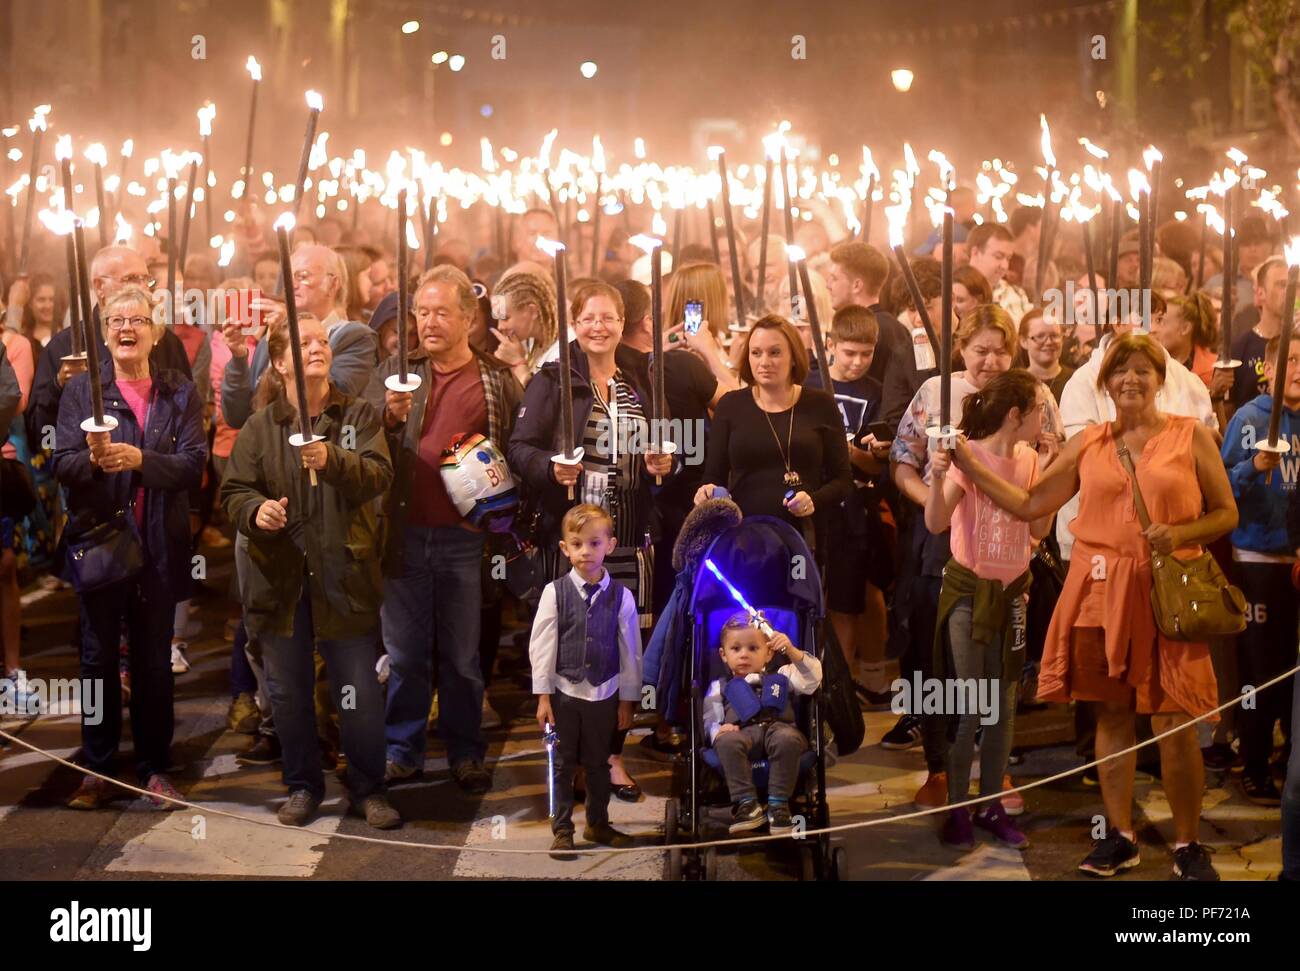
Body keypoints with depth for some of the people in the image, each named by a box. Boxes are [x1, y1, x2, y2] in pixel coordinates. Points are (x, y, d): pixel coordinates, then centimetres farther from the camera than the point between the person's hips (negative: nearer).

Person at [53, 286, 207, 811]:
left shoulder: (180, 392, 2)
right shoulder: (81, 389, 0)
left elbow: (195, 462, -9)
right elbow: (62, 466, -7)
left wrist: (141, 460, -25)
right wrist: (93, 459, -28)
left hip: (159, 546, 1)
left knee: (154, 662, 10)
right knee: (98, 659, 8)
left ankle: (154, 767, 21)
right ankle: (97, 768, 18)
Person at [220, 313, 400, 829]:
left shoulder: (359, 415, 2)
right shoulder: (259, 427, 6)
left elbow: (379, 474, -13)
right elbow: (233, 491, 5)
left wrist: (332, 461, -31)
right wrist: (254, 510, -18)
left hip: (343, 574, -2)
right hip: (279, 576, 2)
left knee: (358, 690, 2)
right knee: (289, 690, 11)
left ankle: (368, 788, 17)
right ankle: (302, 785, 26)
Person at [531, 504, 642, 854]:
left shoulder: (621, 596, -5)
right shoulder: (555, 592, -7)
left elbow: (630, 651, 1)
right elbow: (541, 645, -5)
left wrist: (627, 701, 3)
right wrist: (543, 697, -6)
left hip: (604, 694, 1)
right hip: (564, 693, -1)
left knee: (599, 763, 14)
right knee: (562, 764, 7)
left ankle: (598, 824, 30)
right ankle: (562, 829, 18)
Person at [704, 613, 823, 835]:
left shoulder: (781, 677, 29)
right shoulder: (720, 687, 29)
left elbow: (812, 679, 13)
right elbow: (710, 721, 19)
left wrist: (792, 651, 0)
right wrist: (718, 730, -6)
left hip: (779, 727, 0)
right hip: (742, 732, 0)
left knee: (787, 739, -37)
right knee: (727, 742, -36)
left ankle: (778, 805, -32)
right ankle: (747, 804, -36)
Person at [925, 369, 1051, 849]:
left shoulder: (1028, 459, 2)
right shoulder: (968, 455, -16)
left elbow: (1039, 529, 2)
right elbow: (936, 524, -24)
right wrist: (938, 478, -41)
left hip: (1011, 591, 6)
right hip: (968, 589, -6)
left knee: (1003, 703, 10)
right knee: (966, 704, -3)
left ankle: (991, 804, 20)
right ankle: (956, 808, 8)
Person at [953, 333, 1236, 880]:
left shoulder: (1191, 436, 2)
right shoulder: (1087, 445, 9)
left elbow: (1226, 513, 4)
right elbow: (1030, 505, 9)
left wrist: (1181, 535, -14)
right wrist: (968, 465, 5)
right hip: (1101, 590, 3)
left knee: (1173, 721, -4)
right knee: (1112, 713, 7)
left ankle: (1188, 845, 9)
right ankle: (1120, 836, 18)